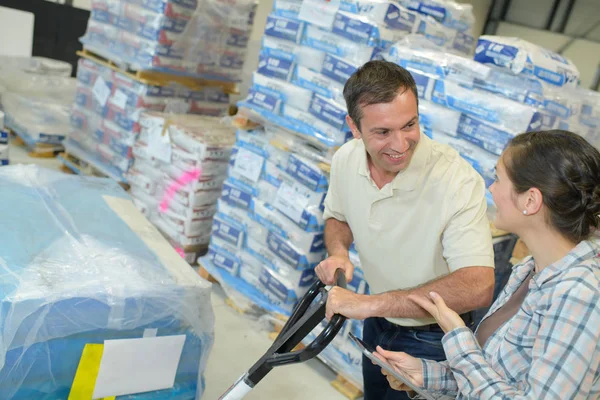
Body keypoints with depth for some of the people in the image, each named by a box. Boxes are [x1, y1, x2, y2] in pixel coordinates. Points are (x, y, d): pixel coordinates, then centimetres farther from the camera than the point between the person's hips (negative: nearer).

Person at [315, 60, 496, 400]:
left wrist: (371, 304, -42)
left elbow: (477, 287, -42)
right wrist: (338, 252, -18)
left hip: (432, 341, -5)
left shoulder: (458, 181, -35)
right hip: (378, 323, 6)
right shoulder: (346, 159, -15)